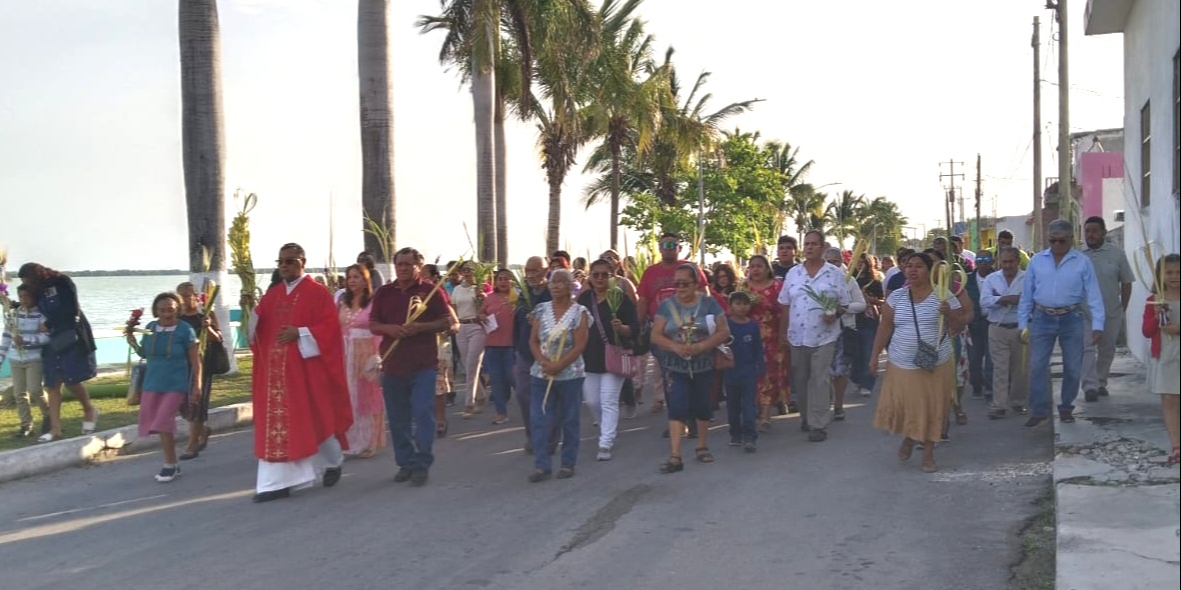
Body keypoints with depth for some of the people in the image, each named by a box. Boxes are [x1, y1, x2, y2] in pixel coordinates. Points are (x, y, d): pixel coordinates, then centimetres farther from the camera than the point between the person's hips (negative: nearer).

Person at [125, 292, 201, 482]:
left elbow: (195, 360, -8)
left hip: (176, 385, -5)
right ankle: (172, 464, 24)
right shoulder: (151, 327, 2)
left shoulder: (185, 330, -11)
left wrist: (196, 386, -10)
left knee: (163, 423, -13)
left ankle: (170, 465, 3)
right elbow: (144, 354, 15)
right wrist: (132, 342, -4)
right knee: (161, 424, 9)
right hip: (152, 384, 5)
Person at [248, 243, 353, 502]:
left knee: (314, 418, 4)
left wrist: (300, 333, -20)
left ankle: (333, 461, 31)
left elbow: (330, 327, -12)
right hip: (275, 369, 6)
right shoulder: (272, 294, 14)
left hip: (305, 367, -5)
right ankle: (278, 481, 3)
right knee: (276, 422, 2)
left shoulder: (317, 292, -5)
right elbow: (258, 327, 10)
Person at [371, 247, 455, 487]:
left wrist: (420, 327, -18)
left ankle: (422, 464, 1)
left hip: (423, 365, -4)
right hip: (392, 364, 4)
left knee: (423, 413, -7)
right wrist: (388, 328, -12)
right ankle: (405, 463, 21)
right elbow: (373, 324, 11)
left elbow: (450, 322, -5)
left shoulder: (431, 291, -3)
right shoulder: (384, 292, 9)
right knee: (398, 418, 9)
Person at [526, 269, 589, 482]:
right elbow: (533, 341, 5)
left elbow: (579, 346, -11)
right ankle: (542, 465, 3)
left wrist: (558, 365, -18)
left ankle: (568, 464, 16)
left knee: (569, 420, 6)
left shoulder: (579, 312, -5)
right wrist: (543, 361, -13)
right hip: (541, 373, 3)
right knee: (539, 420, -1)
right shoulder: (541, 310, 6)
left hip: (570, 374, -3)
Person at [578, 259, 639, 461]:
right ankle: (607, 432, 37)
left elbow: (635, 329, -8)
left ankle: (605, 444, -5)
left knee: (609, 401, -8)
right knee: (592, 401, 12)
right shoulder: (584, 298, 5)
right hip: (589, 358, 5)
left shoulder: (620, 298, -7)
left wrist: (621, 328, -28)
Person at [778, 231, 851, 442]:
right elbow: (785, 304, 11)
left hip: (823, 336, -3)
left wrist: (835, 314, -19)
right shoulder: (793, 273, 7)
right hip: (797, 336, 4)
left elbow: (844, 304, 1)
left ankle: (818, 424, 0)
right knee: (800, 380, 11)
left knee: (820, 380, -4)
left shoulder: (835, 273, -2)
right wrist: (784, 330, 5)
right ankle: (807, 417, 27)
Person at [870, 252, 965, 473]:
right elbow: (885, 328, 6)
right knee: (900, 405, 2)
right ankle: (908, 438, 33)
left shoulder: (944, 296, -3)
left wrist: (949, 314, -20)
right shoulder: (896, 297, 3)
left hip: (935, 365, -2)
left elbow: (957, 329, 0)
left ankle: (928, 454, 18)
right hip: (902, 364, 2)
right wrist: (874, 355, 2)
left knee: (931, 408, 3)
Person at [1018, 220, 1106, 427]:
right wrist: (1022, 323, 4)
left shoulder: (1082, 262, -1)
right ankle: (1039, 410, 6)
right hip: (1042, 318, 1)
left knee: (1072, 367, 8)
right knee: (1037, 366, -1)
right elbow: (1026, 294, 6)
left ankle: (1066, 408, 23)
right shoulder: (1037, 261, 3)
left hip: (1071, 319, -1)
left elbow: (1093, 295, -4)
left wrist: (1097, 325, -11)